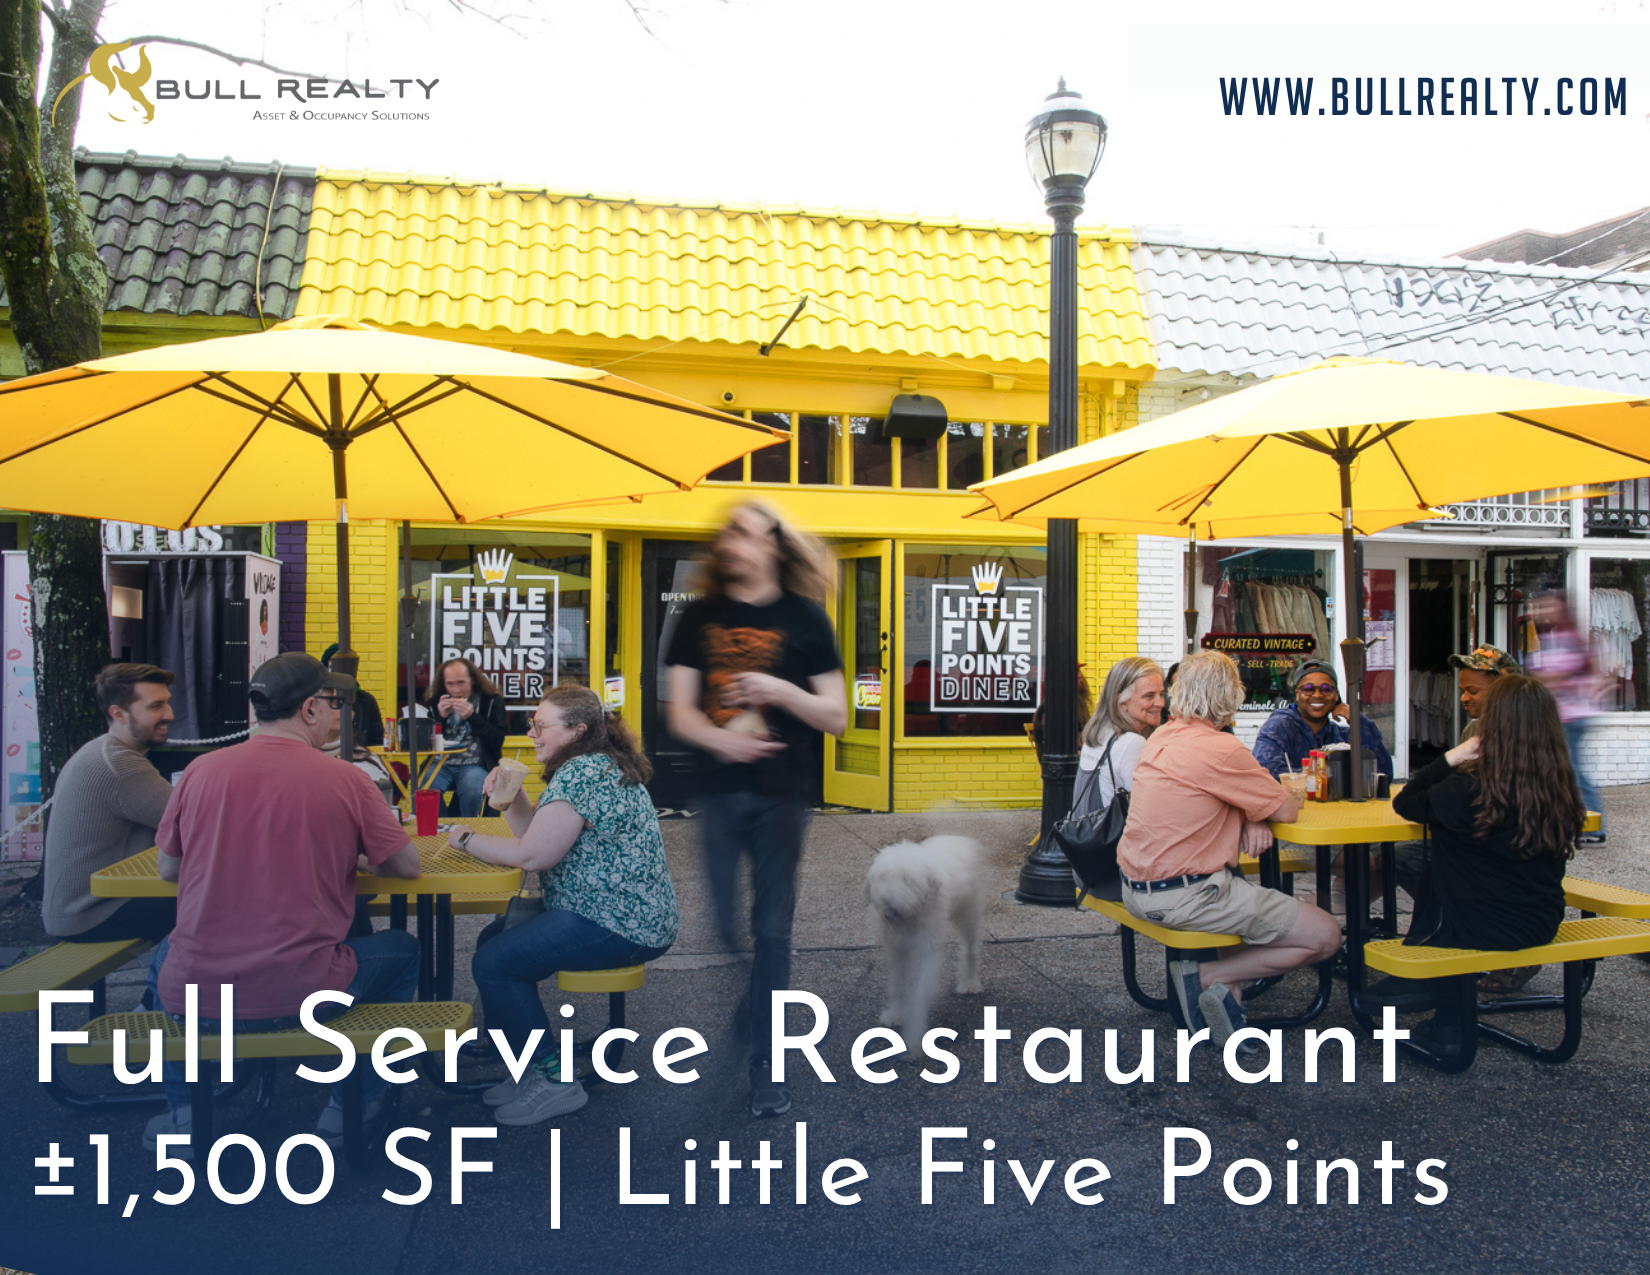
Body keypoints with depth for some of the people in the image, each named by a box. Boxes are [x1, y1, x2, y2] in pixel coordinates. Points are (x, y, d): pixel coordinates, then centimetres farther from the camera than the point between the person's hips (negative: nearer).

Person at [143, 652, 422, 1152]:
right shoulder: (346, 779, -9)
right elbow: (407, 865, 2)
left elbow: (167, 869, 12)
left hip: (193, 998, 3)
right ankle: (348, 1106, 25)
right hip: (300, 995, -3)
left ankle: (184, 1110, 33)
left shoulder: (199, 771, -2)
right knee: (402, 950, 26)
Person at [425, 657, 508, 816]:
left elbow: (497, 741, -5)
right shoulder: (436, 701, 14)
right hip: (442, 764, 2)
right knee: (425, 791, -30)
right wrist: (440, 717, -7)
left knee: (471, 792, -33)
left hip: (475, 765, -2)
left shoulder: (491, 701, 5)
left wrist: (472, 716, -14)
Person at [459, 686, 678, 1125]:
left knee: (493, 964, -13)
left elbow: (533, 855, -21)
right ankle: (532, 1069, 20)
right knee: (495, 940, 14)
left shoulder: (581, 774, -18)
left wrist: (467, 840, -7)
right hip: (630, 915, 11)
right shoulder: (596, 765, 16)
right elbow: (537, 834, 19)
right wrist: (511, 800, 1)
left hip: (619, 928, -11)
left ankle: (554, 1081, -1)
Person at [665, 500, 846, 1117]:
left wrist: (782, 691, -15)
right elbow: (680, 713, 3)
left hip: (781, 794, -1)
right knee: (713, 927, 4)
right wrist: (719, 739, -17)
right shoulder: (700, 618, 8)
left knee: (772, 931, 5)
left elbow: (836, 717, 3)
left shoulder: (804, 618, 3)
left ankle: (764, 1068, 16)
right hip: (716, 790, 1)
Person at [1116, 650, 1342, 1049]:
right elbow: (1288, 811, -6)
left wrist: (1251, 817, 0)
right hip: (1184, 895, -9)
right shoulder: (1221, 749, -18)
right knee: (1326, 937, -1)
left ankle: (1227, 986, 13)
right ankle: (1207, 975, -1)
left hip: (1135, 889, 9)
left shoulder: (1161, 737, 7)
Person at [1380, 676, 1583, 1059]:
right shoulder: (1563, 791, -7)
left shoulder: (1469, 789, -21)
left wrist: (1451, 758, -3)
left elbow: (1404, 803, -6)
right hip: (1541, 925, 5)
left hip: (1485, 928, -4)